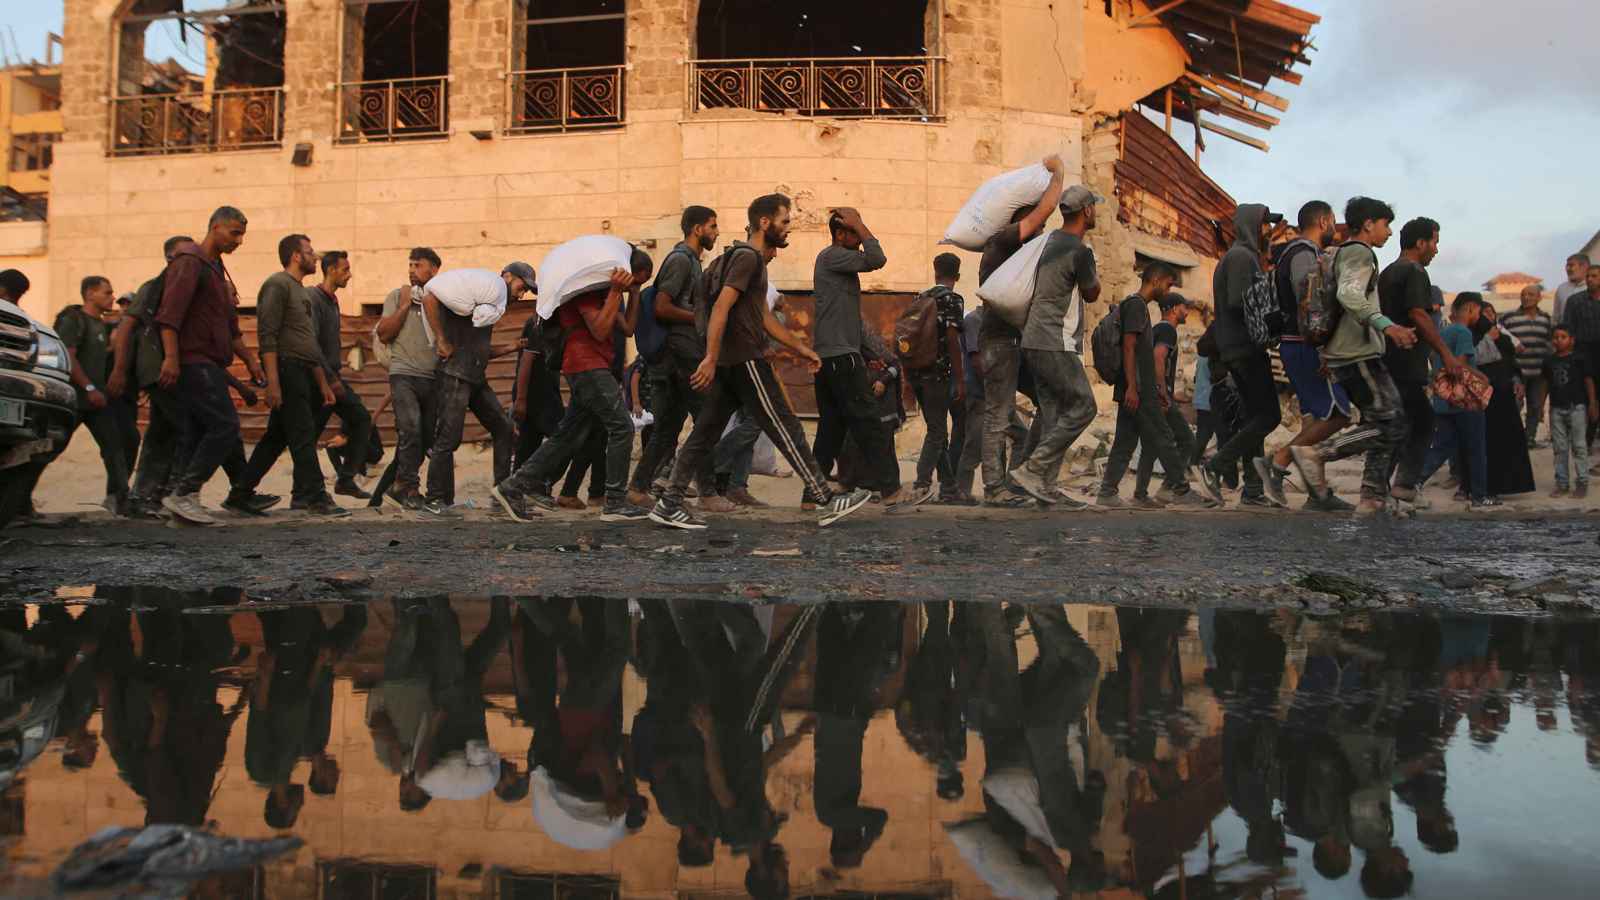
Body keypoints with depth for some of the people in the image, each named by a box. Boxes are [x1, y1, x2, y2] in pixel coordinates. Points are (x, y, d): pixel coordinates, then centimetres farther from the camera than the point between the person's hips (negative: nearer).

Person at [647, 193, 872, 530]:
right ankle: (826, 502, 0)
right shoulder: (748, 257, -11)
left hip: (728, 363, 10)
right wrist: (711, 359, -27)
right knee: (786, 430, -5)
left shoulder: (746, 258, 22)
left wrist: (801, 347, 25)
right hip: (746, 362, -10)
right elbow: (721, 308, -21)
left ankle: (669, 504, 8)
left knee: (705, 433, 8)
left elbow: (764, 316, 26)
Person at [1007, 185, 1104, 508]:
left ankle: (1046, 486, 9)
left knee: (1054, 413, 10)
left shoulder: (1049, 241, 12)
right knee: (1082, 407, -4)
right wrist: (1094, 274, 18)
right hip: (1056, 345, -9)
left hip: (1035, 343, 9)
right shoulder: (1079, 251, -15)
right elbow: (1091, 294, 1)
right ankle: (1031, 469, -8)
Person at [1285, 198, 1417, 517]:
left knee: (1385, 425, 9)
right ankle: (1316, 454, -14)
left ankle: (1373, 498, 5)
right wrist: (1386, 325, -36)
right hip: (1359, 355, -10)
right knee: (1390, 425, -10)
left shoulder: (1341, 254, 23)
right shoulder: (1360, 252, -8)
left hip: (1344, 355, 10)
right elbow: (1350, 293, -28)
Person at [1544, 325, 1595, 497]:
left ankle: (1582, 483, 5)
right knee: (1559, 448, 7)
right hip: (1556, 409, 4)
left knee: (1579, 446, 0)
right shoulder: (1549, 362, 8)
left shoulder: (1578, 359, -4)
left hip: (1576, 407, -4)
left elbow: (1588, 381, -2)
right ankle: (1562, 483, 13)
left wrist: (1592, 404, -6)